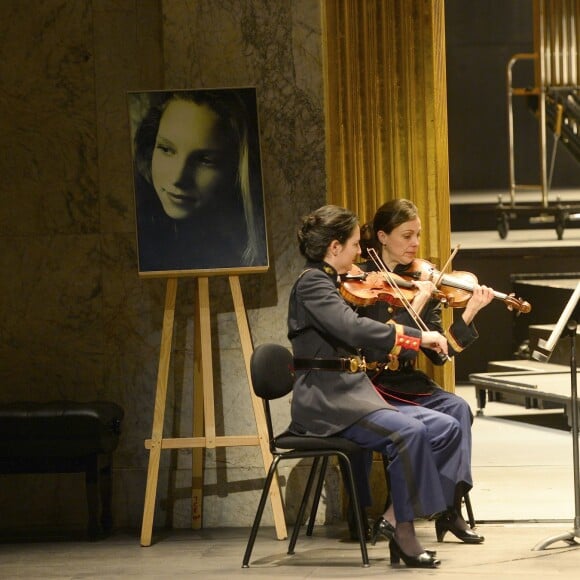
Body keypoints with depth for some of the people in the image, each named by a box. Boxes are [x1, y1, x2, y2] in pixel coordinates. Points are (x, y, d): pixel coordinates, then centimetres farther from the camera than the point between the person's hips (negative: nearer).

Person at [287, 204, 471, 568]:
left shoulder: (333, 285, 20)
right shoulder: (311, 284, -9)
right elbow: (354, 329, -26)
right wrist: (419, 336, -24)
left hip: (355, 392, 9)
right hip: (326, 399, -9)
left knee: (447, 430, -6)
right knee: (408, 433, -31)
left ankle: (403, 525, -6)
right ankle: (405, 532, -20)